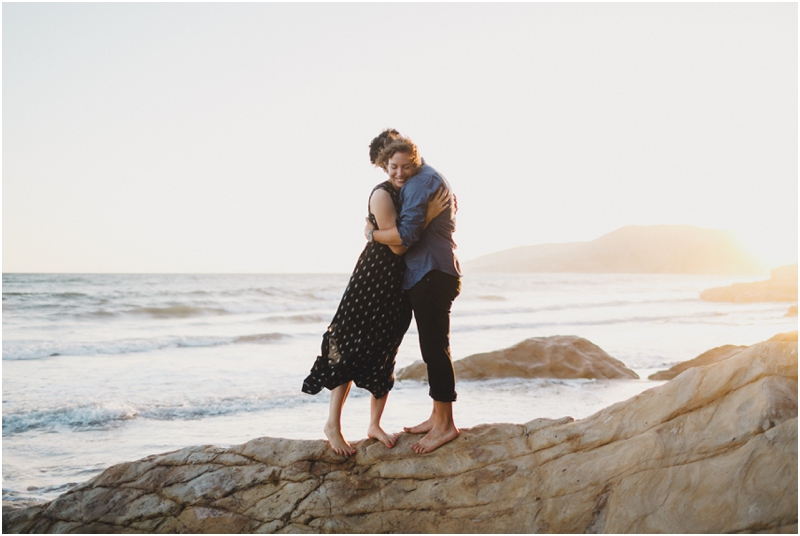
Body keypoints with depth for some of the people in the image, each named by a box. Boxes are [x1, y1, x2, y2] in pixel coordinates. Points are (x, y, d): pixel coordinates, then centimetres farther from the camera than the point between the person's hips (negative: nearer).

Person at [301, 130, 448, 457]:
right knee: (353, 348, -4)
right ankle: (333, 424, 6)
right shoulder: (382, 195, -15)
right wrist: (428, 215, -22)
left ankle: (374, 425, 19)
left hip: (399, 283, 7)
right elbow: (398, 245, -19)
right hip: (373, 279, -7)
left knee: (385, 355, 10)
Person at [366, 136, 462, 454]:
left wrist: (371, 233, -6)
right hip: (431, 273, 11)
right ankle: (437, 417, 23)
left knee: (435, 348, -9)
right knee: (433, 348, 15)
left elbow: (405, 234, -23)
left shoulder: (420, 183, -13)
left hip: (431, 273, -11)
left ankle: (445, 425, -5)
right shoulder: (433, 178, 20)